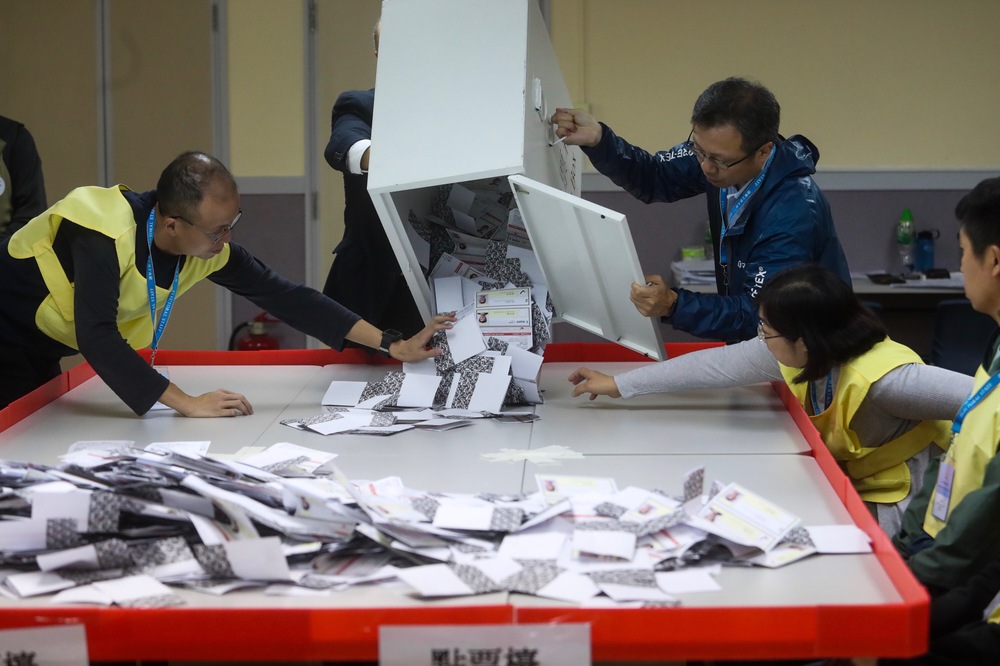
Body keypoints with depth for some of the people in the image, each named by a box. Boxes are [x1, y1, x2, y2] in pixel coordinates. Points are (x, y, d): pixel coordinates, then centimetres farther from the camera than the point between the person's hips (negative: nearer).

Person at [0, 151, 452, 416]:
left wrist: (393, 345, -15)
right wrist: (187, 404, -45)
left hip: (48, 353, 7)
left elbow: (284, 297, -11)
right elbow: (96, 337, -43)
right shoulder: (106, 234, -36)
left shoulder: (209, 245, -15)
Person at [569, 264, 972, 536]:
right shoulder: (788, 354, -10)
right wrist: (618, 385, 6)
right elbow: (715, 365, 0)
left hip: (899, 513, -7)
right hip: (851, 488, 8)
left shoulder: (879, 377, -33)